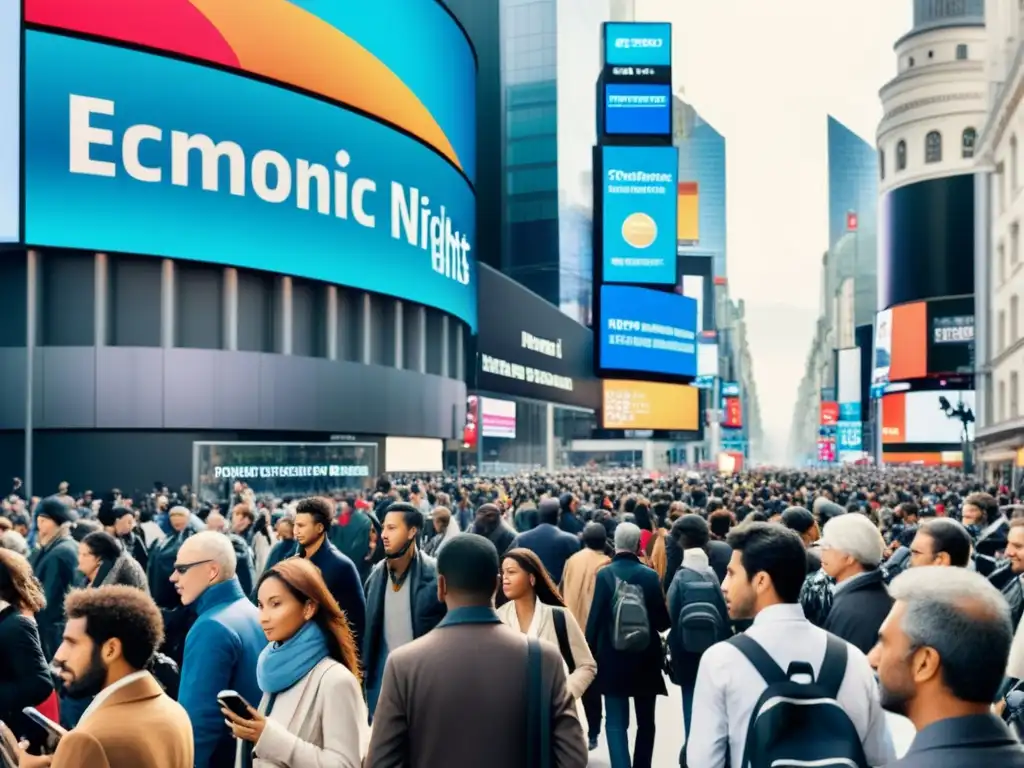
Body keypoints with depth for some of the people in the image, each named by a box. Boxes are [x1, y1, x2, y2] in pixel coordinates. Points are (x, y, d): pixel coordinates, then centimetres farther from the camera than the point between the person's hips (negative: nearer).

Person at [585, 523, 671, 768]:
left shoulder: (605, 574, -11)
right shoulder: (650, 576, -8)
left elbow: (595, 617, -11)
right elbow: (663, 621, -5)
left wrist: (591, 651, 0)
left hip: (613, 657, -1)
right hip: (645, 658, 1)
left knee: (616, 721, 3)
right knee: (646, 720, 17)